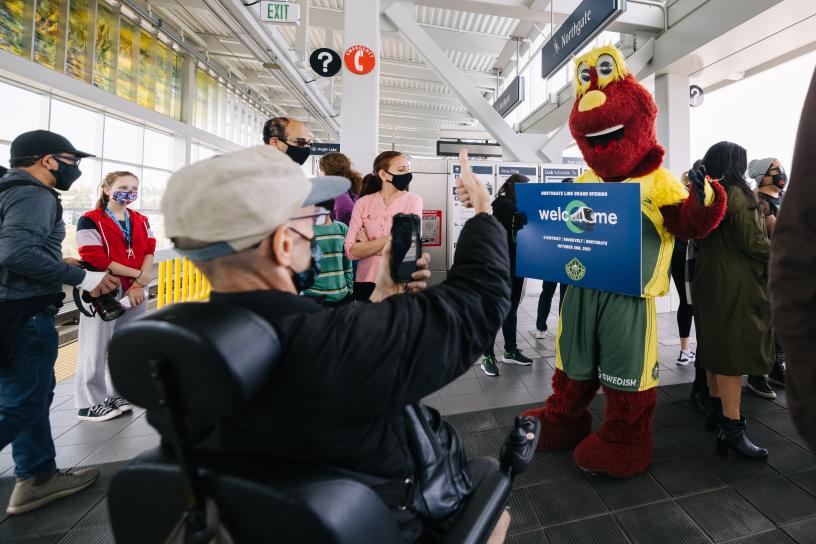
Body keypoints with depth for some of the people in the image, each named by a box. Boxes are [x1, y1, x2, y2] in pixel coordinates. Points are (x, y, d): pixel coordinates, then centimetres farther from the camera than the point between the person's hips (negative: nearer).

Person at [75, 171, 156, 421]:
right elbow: (96, 260, -13)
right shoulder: (90, 221, -4)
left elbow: (149, 252, 3)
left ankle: (116, 395, 26)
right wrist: (138, 274, -15)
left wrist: (140, 283, -10)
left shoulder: (141, 221, 13)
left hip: (135, 292, 5)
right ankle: (89, 404, 16)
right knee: (96, 349, 3)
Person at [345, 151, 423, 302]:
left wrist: (368, 245, -7)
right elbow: (351, 251, -9)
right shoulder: (363, 203, 0)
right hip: (367, 280, 1)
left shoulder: (413, 200, -3)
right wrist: (389, 238, -14)